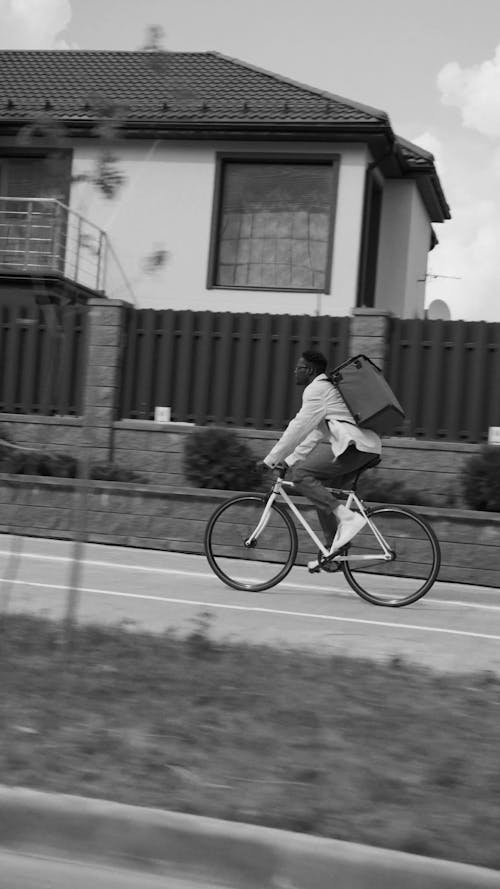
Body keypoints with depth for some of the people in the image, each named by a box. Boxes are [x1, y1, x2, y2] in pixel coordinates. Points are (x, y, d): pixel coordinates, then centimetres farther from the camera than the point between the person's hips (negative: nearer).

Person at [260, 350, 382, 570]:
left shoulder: (317, 389, -5)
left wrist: (272, 459, -5)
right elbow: (314, 433, 28)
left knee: (301, 475, -14)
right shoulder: (326, 387, 28)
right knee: (322, 492, 16)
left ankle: (347, 517, -20)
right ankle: (333, 551, 16)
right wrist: (289, 460, 23)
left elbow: (299, 428, -10)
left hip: (353, 445, -11)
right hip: (366, 448, 11)